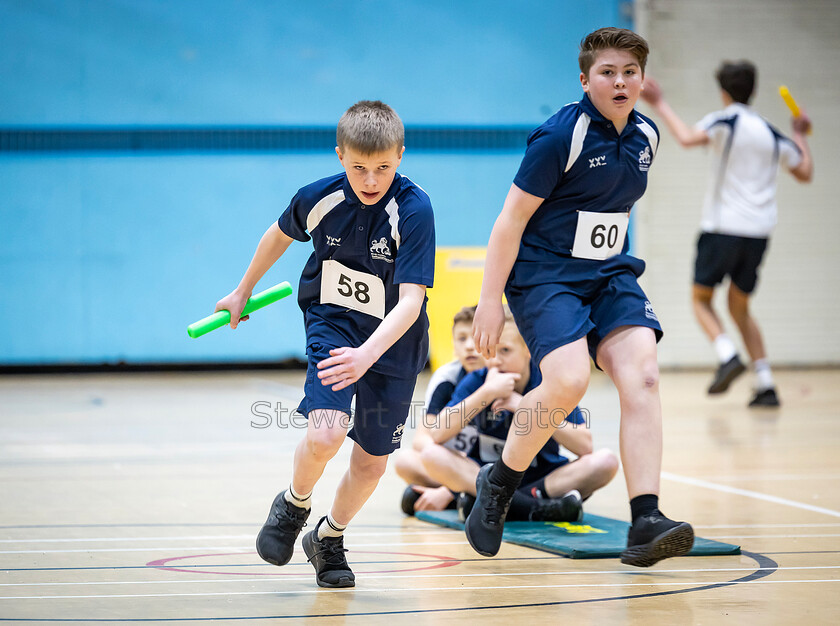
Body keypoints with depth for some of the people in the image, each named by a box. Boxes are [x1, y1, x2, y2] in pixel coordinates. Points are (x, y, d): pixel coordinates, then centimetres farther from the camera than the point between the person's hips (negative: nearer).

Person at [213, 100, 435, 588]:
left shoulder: (414, 210, -26)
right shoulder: (318, 199, -16)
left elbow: (410, 300, -33)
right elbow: (280, 235, 8)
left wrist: (367, 354, -49)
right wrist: (243, 292, 22)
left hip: (393, 341, 0)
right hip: (331, 324, 0)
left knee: (372, 460, 9)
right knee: (326, 433, -24)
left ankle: (329, 539, 37)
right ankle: (295, 505, 8)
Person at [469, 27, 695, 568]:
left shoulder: (645, 136, 7)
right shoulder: (560, 136, -14)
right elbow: (512, 218, -12)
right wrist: (491, 300, -13)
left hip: (609, 274, 6)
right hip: (543, 275, -6)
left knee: (642, 375, -16)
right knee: (569, 381, -26)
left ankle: (646, 523, -21)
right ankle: (499, 483, 0)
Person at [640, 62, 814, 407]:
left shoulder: (726, 120, -6)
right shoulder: (770, 133, 12)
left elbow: (689, 137, -25)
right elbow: (805, 172, 22)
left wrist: (660, 105, -15)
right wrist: (800, 135, 37)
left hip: (723, 227, -6)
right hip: (759, 232, 6)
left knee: (701, 298, 9)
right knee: (739, 306, 17)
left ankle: (727, 354, -18)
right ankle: (766, 384, 4)